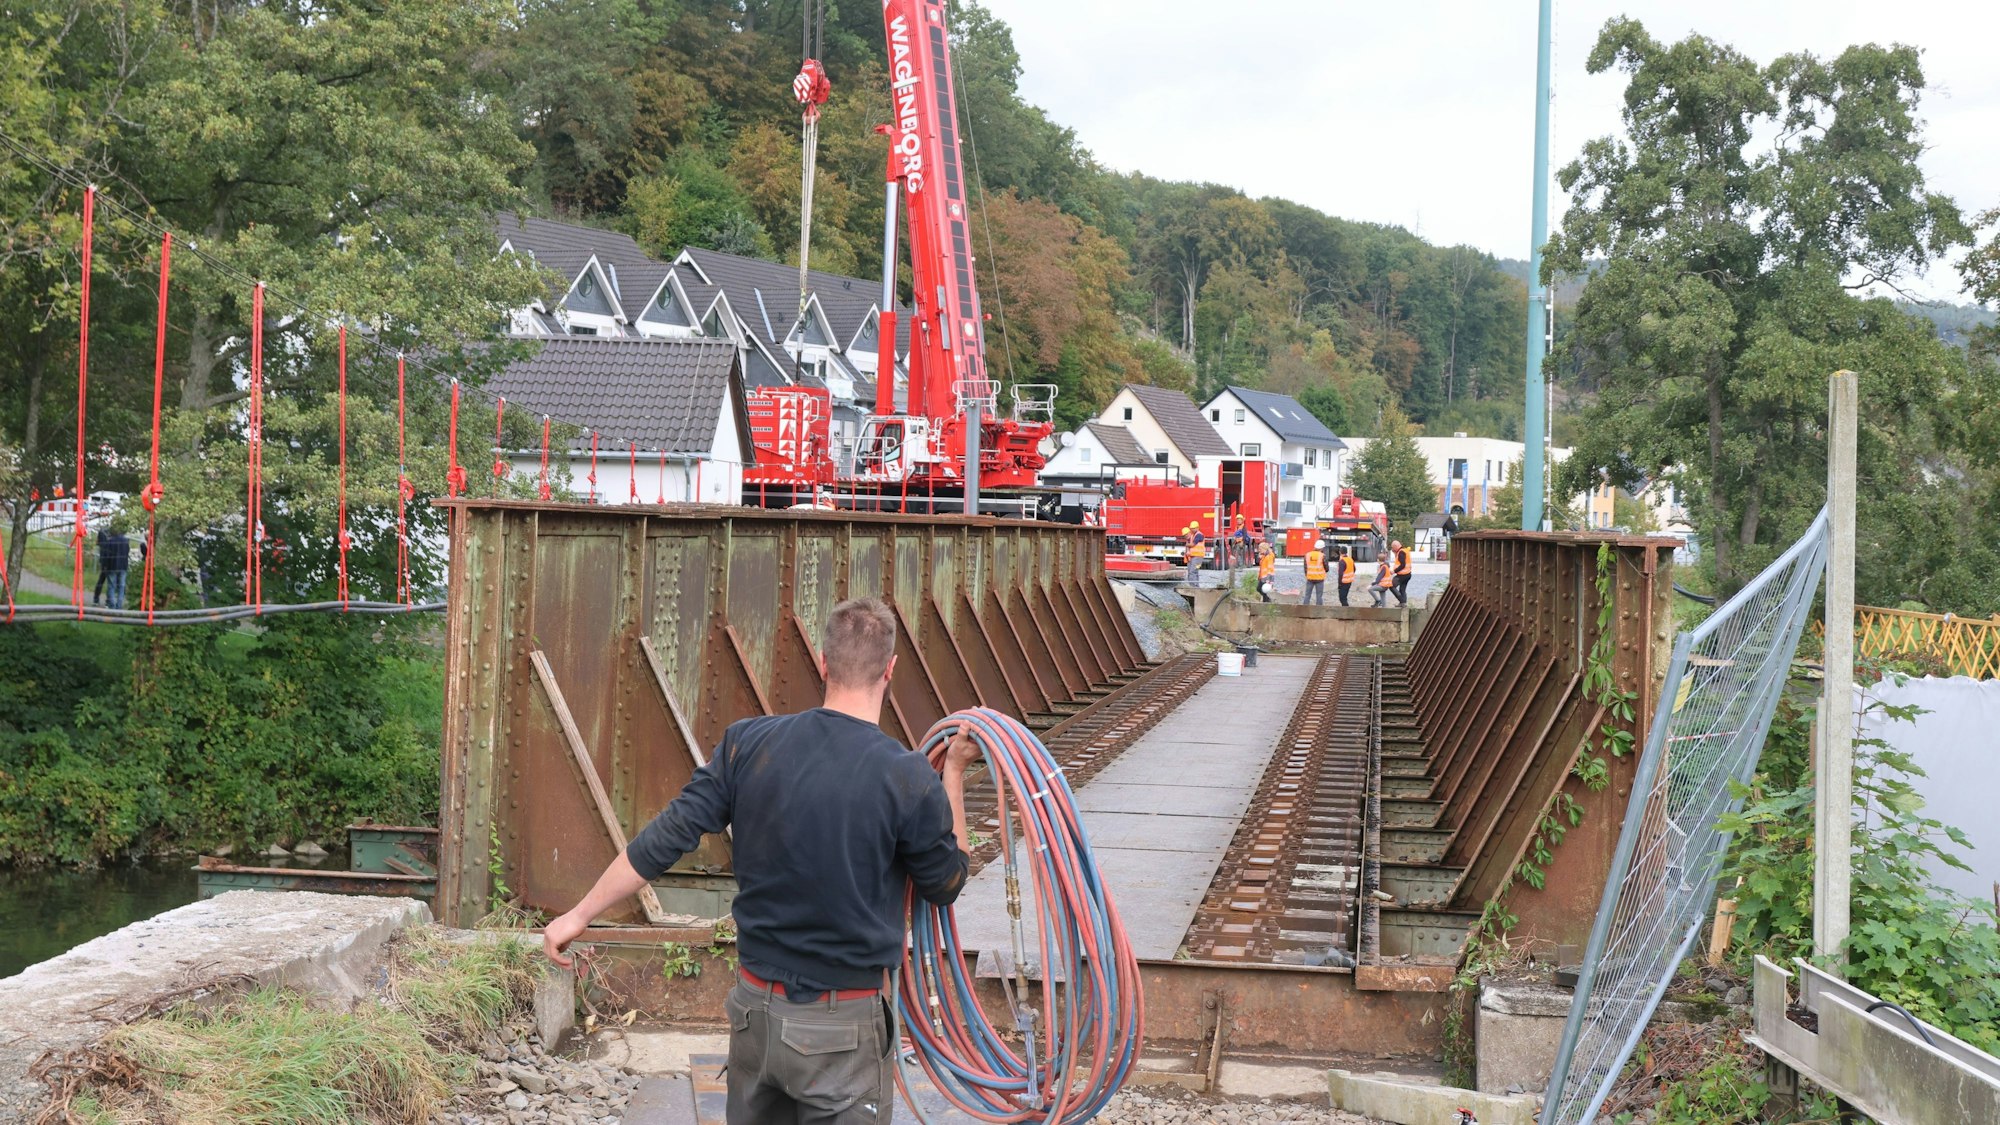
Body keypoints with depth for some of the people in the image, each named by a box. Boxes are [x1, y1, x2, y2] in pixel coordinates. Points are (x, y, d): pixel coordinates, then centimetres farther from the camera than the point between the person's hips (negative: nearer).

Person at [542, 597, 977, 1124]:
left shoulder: (749, 743, -6)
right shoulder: (910, 779, -15)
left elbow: (667, 835, -4)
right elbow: (946, 885, 1)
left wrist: (580, 915, 6)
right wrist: (954, 773, 8)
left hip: (756, 1007, 4)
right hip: (842, 1028, -4)